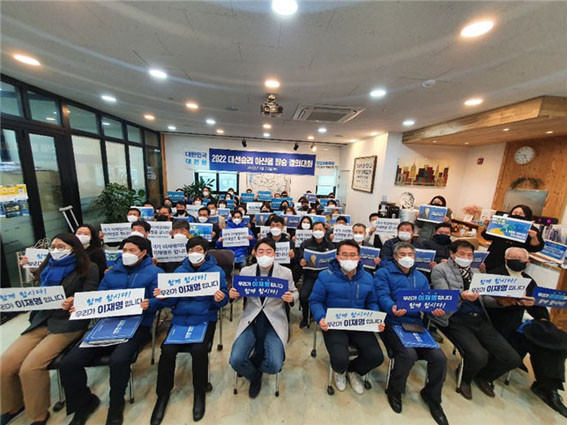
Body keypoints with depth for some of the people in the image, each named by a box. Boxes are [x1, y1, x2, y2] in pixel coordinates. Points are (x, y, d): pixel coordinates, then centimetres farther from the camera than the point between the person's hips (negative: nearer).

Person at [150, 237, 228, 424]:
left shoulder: (216, 271, -1)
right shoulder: (179, 271, 9)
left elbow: (223, 298, -4)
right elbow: (172, 300, 5)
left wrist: (220, 298, -27)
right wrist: (162, 297, -16)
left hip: (205, 319, -3)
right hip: (180, 318, 3)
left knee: (199, 349, -25)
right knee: (167, 350, -19)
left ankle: (199, 392, 5)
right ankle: (163, 394, 10)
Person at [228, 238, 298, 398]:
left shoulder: (285, 272, -2)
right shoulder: (245, 271, 1)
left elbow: (294, 293, 8)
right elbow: (239, 293, 11)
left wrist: (291, 298, -16)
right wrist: (232, 295, -13)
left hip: (275, 321, -1)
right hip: (251, 320, 1)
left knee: (275, 365, -16)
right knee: (236, 360, -15)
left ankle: (253, 365, 23)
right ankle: (255, 377, 23)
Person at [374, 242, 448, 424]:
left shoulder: (420, 277, 18)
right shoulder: (384, 273, -2)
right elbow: (383, 296, -14)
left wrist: (435, 309, -12)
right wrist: (393, 308, -34)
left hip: (415, 323, 5)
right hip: (392, 323, -5)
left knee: (439, 357, -13)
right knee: (409, 354, -27)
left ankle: (432, 396, 19)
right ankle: (394, 391, 5)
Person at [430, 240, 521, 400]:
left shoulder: (474, 271, 20)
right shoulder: (440, 270, -1)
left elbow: (483, 299, 18)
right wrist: (461, 297, -29)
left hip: (480, 319, 7)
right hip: (456, 319, -6)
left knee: (513, 358, -6)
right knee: (479, 357, -24)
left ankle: (483, 376, 26)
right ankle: (464, 379, 12)